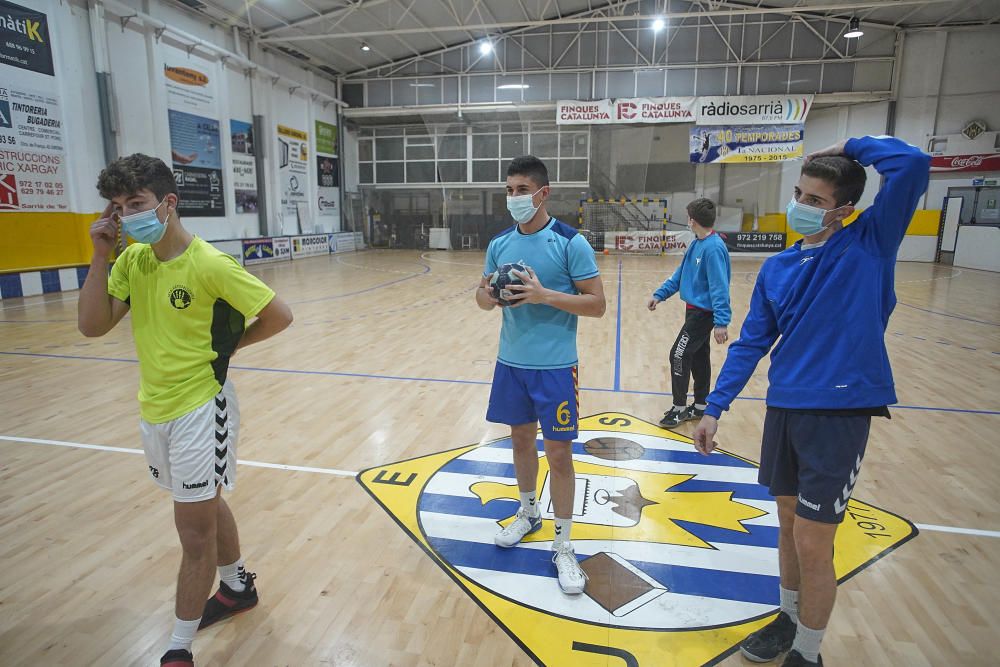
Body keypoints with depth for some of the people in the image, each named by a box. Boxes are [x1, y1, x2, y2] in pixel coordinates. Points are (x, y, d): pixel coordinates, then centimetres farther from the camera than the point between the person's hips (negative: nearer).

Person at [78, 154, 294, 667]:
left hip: (198, 409, -7)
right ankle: (238, 587, 45)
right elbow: (92, 326, -5)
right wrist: (100, 257, -12)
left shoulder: (209, 264, -19)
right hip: (154, 408, 7)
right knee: (207, 506, 23)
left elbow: (279, 315, -15)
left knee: (195, 533, 4)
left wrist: (226, 346, -4)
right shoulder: (131, 260, 1)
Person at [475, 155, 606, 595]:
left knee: (558, 453, 2)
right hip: (511, 361, 5)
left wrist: (544, 295, -24)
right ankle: (527, 514, 40)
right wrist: (487, 293, -14)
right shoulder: (500, 242, 4)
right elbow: (484, 301, 10)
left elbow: (597, 305, -12)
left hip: (554, 365, -5)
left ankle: (563, 546, 18)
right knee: (521, 439, 18)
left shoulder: (570, 242, -11)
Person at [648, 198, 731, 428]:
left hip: (703, 313, -9)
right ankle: (699, 406, 27)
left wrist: (721, 322, -30)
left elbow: (719, 287, -26)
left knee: (679, 355, -6)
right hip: (696, 311, 9)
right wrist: (660, 294, 9)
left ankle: (680, 409, 7)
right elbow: (680, 274, 15)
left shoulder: (713, 248, -22)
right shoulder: (697, 244, 7)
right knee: (698, 357, 15)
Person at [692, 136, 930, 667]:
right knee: (788, 524, 18)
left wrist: (851, 146, -1)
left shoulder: (870, 243, -3)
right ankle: (790, 618, 40)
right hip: (784, 407, 5)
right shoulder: (777, 268, 8)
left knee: (811, 542, 1)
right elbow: (751, 343, 8)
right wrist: (714, 408, 4)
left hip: (841, 411, -5)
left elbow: (912, 164, -18)